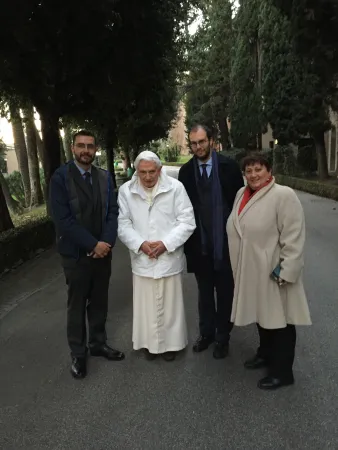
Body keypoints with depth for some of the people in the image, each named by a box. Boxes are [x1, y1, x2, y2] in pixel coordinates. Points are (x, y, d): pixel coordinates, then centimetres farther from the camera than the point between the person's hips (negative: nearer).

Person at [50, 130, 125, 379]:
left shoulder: (104, 177, 4)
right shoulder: (60, 177, -11)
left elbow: (113, 211, 0)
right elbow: (63, 219, -18)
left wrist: (107, 242, -15)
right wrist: (93, 244, -19)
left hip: (103, 251, 4)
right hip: (76, 254, -4)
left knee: (99, 301, 16)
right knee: (77, 305, 10)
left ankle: (98, 343, 34)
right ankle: (78, 353, 27)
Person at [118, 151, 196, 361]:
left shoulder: (175, 187, -8)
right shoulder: (126, 190, -2)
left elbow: (187, 222, -7)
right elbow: (124, 224, 0)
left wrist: (165, 243, -16)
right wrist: (140, 244, -15)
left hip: (169, 258, -1)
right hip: (142, 259, 2)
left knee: (170, 304, 11)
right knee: (146, 304, 11)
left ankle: (171, 343, 31)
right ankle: (150, 342, 32)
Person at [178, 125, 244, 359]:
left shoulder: (228, 166, -6)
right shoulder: (186, 171, 1)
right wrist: (186, 236, 0)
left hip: (224, 240, -2)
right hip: (199, 242, 2)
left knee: (225, 291, 10)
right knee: (204, 291, 16)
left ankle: (223, 337, 26)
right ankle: (206, 333, 32)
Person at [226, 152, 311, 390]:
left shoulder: (284, 195, -16)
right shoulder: (242, 194, 6)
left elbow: (294, 237, -19)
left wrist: (286, 271, -20)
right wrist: (238, 267, 16)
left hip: (273, 272, -7)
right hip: (250, 271, 7)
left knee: (279, 319, 6)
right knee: (262, 314, 22)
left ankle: (282, 371, 22)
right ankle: (266, 353, 42)